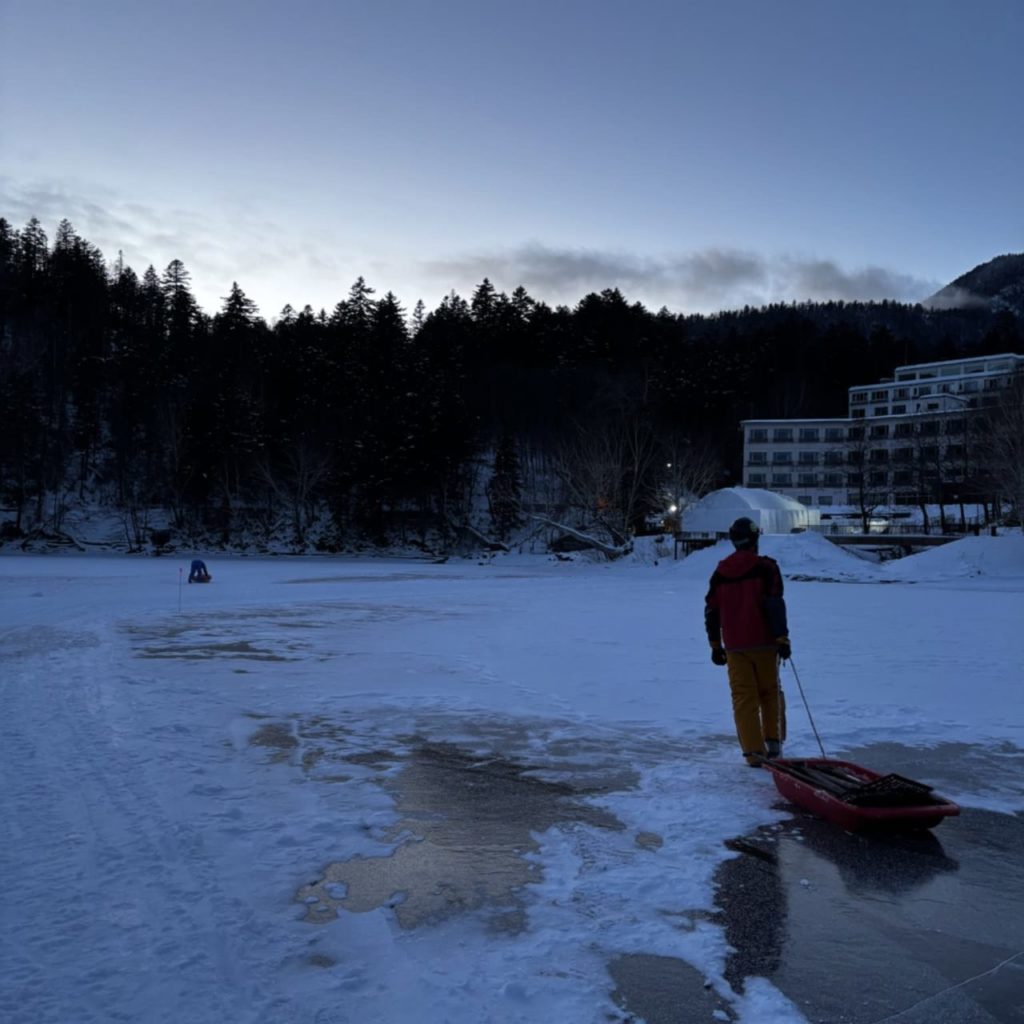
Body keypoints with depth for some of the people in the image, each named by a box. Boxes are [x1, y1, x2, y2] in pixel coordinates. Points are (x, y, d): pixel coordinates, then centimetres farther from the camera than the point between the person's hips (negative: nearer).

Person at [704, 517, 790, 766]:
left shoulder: (720, 572, 7)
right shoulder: (765, 567, -5)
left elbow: (711, 610, 9)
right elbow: (775, 605, -12)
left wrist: (715, 645, 15)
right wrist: (782, 638, -8)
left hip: (734, 646, 2)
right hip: (764, 643, -2)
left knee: (743, 697, 4)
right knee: (770, 692, 15)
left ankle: (753, 751, 2)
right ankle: (773, 741, 17)